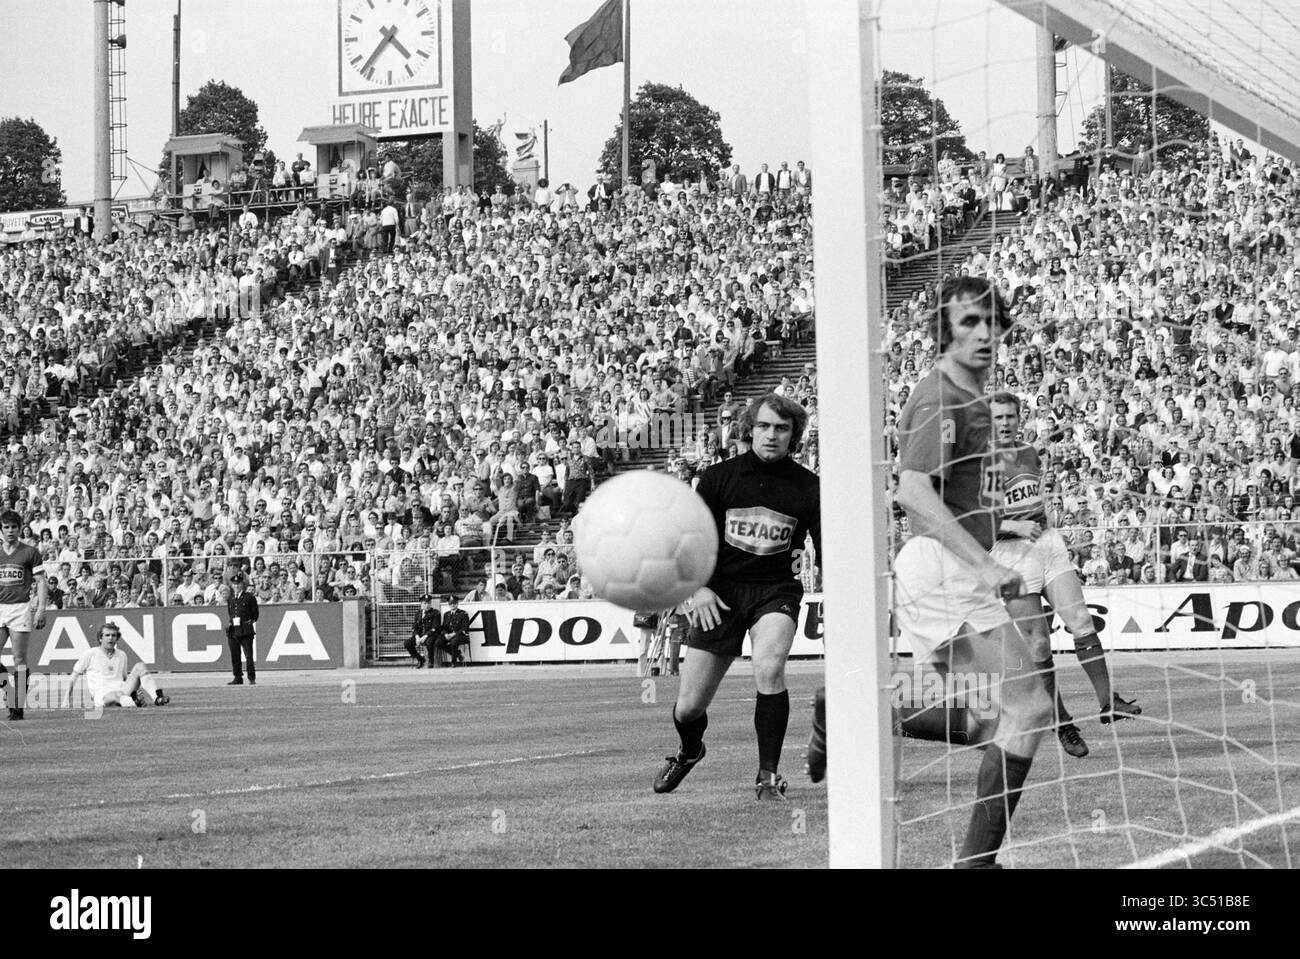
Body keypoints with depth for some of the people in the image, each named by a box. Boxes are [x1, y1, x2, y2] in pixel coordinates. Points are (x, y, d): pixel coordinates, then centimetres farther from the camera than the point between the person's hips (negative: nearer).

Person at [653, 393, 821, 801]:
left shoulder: (808, 487, -3)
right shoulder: (718, 477, -1)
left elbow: (827, 547, -5)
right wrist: (697, 587, -12)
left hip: (776, 589, -1)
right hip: (721, 591, 1)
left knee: (769, 668, -32)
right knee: (688, 708, 2)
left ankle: (768, 776, -17)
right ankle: (689, 752, 41)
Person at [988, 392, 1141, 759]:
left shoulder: (1030, 453, 13)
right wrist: (1014, 526, -20)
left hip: (1047, 541, 5)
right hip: (1009, 551, -5)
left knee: (1081, 621, -11)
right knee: (1038, 647, -5)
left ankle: (1108, 701, -9)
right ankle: (1062, 724, 5)